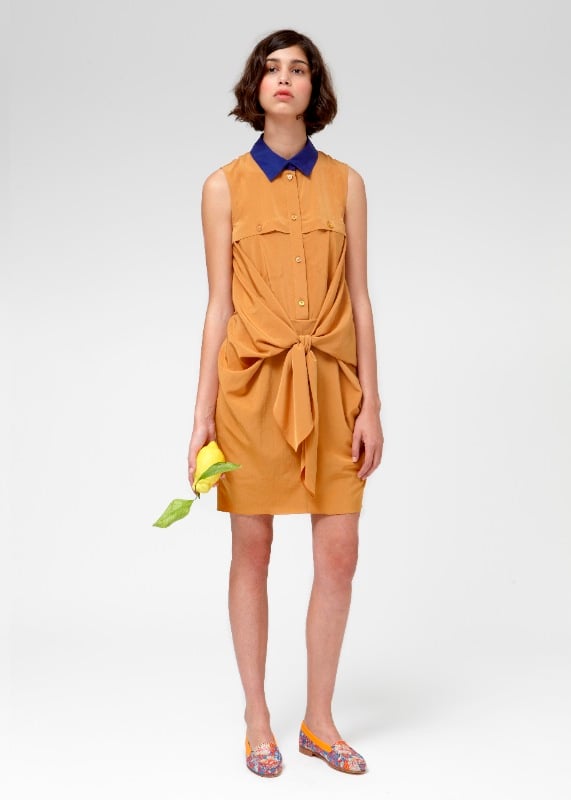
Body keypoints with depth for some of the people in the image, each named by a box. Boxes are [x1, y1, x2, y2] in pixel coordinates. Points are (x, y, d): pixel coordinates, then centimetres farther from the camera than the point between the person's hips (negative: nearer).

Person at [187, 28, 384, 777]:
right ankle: (258, 722, 21)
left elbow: (359, 298, 5)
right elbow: (219, 305, 1)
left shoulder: (345, 182, 7)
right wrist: (202, 413, -3)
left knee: (339, 555, 2)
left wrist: (371, 405, 0)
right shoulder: (225, 186, 3)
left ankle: (319, 720, 20)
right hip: (253, 380, -1)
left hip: (330, 383, 2)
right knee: (252, 552, 5)